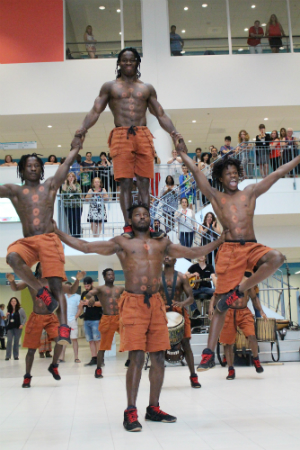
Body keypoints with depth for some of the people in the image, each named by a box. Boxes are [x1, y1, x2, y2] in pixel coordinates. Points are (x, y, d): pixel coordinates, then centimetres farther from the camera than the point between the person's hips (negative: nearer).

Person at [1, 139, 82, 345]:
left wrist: (76, 148, 20)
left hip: (49, 240, 0)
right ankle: (43, 292, -19)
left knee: (56, 284, -13)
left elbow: (66, 165, 18)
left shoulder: (50, 186, 17)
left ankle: (64, 328, -19)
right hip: (27, 241, 1)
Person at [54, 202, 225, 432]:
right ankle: (131, 411, -2)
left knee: (158, 357, 4)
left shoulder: (162, 243, 17)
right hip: (133, 302, -4)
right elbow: (85, 246, 6)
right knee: (137, 357, -10)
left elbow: (194, 252, 22)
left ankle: (153, 408, 17)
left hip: (156, 303, 4)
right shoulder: (122, 243, 8)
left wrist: (221, 239, 18)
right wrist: (57, 232, 0)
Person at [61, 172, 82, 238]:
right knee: (70, 222, 0)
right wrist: (65, 183, -6)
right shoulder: (65, 185, 9)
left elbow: (78, 192, -13)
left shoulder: (77, 185, 5)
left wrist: (72, 184, -12)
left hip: (77, 206, -1)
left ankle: (78, 236, 3)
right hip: (68, 206, 1)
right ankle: (73, 235, 7)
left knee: (77, 222, -3)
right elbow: (63, 193, -8)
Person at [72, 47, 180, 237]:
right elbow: (95, 111, 7)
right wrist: (83, 128, -10)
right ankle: (128, 226, -10)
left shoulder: (147, 88, 21)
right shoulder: (110, 87, 16)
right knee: (125, 183, -9)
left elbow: (161, 115, 18)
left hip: (143, 136, 2)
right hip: (121, 136, -2)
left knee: (144, 183, -4)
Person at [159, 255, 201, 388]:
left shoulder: (181, 277, 5)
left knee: (185, 344, -2)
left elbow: (191, 298, 0)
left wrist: (182, 303, -21)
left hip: (179, 312, -1)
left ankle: (193, 376, 3)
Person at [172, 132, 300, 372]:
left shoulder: (251, 192, 16)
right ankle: (209, 353, -1)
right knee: (221, 302, -6)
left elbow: (278, 174, 15)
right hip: (230, 249, -2)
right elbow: (197, 174, 7)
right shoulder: (215, 196, 13)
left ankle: (239, 290, -12)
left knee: (277, 258, -31)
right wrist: (183, 153, 4)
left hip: (252, 247, 2)